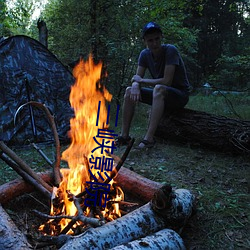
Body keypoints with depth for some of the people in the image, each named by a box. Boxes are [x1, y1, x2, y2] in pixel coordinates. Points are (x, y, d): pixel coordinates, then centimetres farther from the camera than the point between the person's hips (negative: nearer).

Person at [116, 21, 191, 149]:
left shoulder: (170, 50, -20)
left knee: (159, 88, -37)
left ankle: (149, 138, -38)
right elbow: (137, 78, -2)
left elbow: (166, 81, -27)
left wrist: (141, 80, -16)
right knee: (129, 91, -7)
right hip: (161, 95, 7)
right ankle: (124, 135, -10)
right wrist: (135, 85, -26)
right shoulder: (145, 54, -1)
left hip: (180, 95, -6)